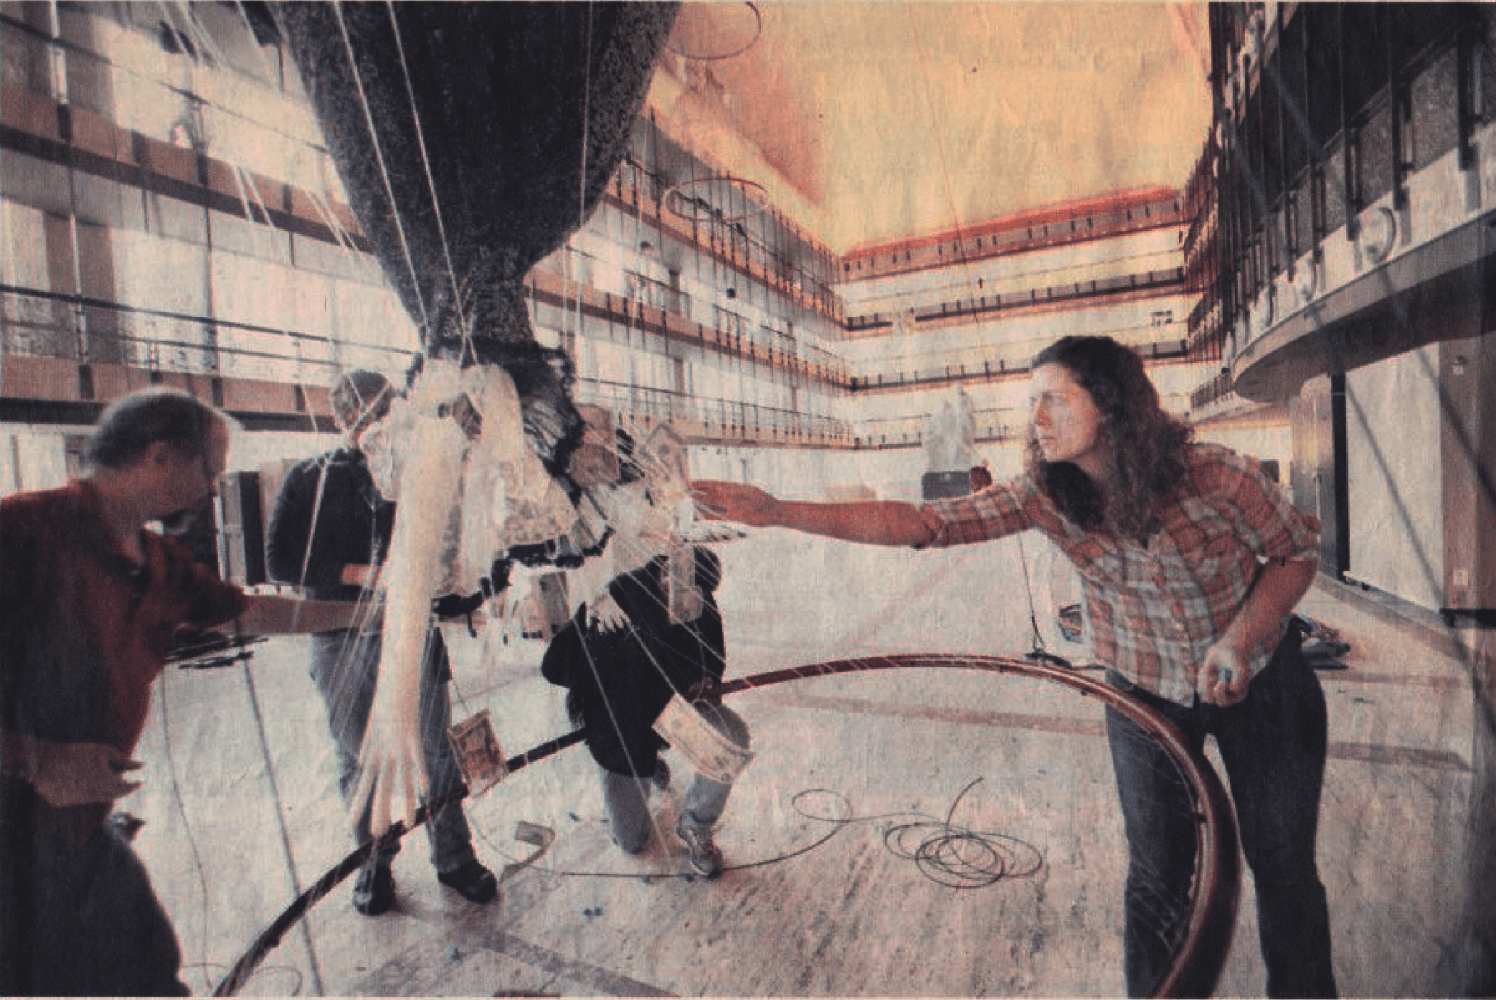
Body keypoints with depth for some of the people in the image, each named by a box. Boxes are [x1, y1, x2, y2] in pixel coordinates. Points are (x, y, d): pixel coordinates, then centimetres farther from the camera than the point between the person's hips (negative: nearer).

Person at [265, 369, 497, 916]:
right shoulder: (308, 479, 4)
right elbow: (280, 561, -1)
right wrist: (357, 573, -14)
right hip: (343, 639, 0)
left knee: (436, 749, 4)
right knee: (360, 759, 11)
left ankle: (454, 856, 21)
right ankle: (375, 862, 30)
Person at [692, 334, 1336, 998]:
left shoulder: (1212, 474, -24)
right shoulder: (1044, 495, -20)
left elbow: (1299, 549, -7)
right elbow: (923, 522, -27)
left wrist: (1241, 637, -25)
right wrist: (779, 512, -34)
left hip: (1259, 680, 0)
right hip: (1145, 693, 1)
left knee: (1283, 864, 13)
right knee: (1156, 875, 10)